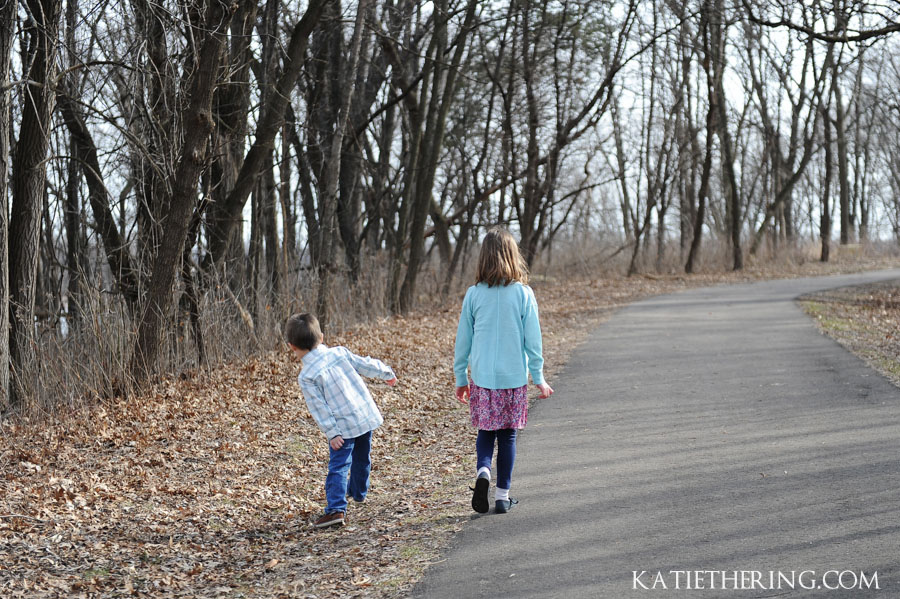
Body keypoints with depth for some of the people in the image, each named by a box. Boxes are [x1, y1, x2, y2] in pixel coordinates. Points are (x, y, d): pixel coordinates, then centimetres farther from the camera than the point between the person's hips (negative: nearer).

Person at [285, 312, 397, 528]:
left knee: (338, 467, -5)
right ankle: (358, 492, 48)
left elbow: (319, 407, -13)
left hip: (343, 427, -6)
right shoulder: (339, 353, 0)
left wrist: (331, 433, -10)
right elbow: (365, 365, 10)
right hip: (366, 416, 6)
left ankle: (336, 509, -17)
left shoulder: (306, 376, -12)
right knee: (361, 458, 25)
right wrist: (387, 373, 26)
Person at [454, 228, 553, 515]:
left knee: (486, 432, 15)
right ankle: (502, 496, 14)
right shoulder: (524, 294, -7)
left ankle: (483, 470, -12)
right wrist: (539, 378, 6)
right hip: (514, 378, -1)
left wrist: (461, 378, 14)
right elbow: (532, 340, -3)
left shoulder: (474, 294, -3)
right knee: (508, 436, 10)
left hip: (482, 377, 1)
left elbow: (463, 339, 3)